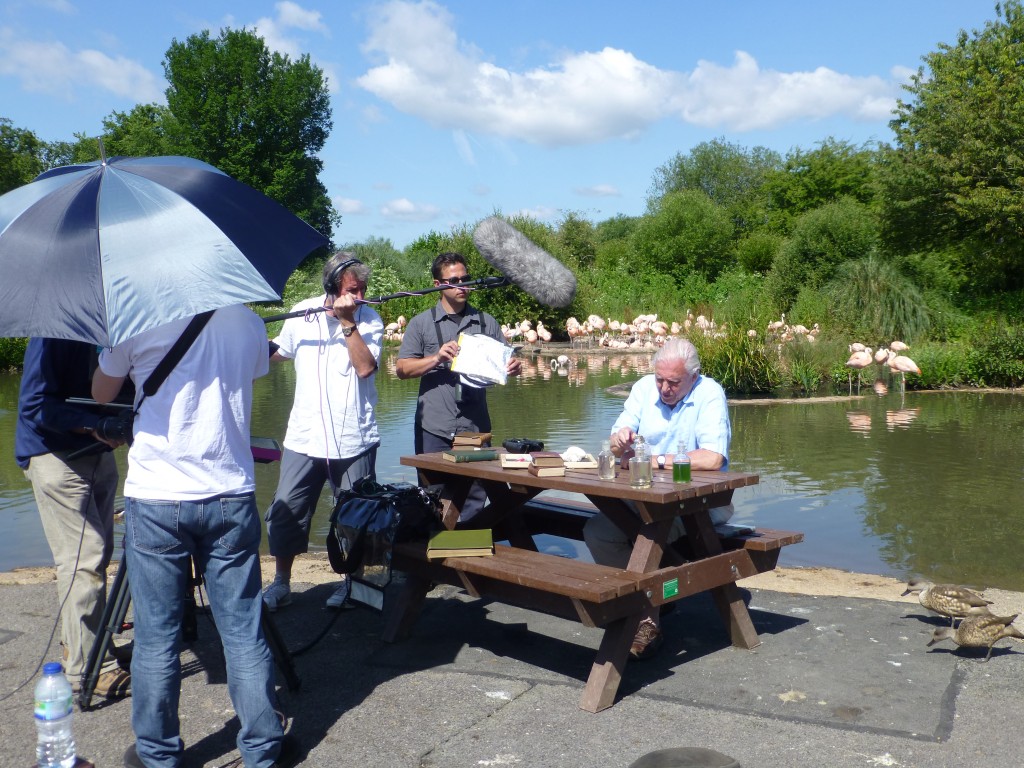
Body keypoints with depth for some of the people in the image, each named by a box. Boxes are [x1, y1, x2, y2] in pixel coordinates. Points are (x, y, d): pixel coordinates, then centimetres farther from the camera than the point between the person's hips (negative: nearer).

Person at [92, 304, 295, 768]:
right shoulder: (248, 322, 4)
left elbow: (101, 394, 10)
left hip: (155, 499, -2)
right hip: (231, 496, 3)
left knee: (156, 637, 9)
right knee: (243, 631, 9)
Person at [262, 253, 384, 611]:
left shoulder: (369, 320, -3)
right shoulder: (302, 314, 4)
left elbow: (365, 367, -18)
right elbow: (277, 352, 22)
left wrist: (347, 321, -17)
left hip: (354, 440, -2)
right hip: (304, 437, 2)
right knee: (286, 512, 4)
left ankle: (352, 582, 25)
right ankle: (281, 583, 21)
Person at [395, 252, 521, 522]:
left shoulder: (486, 322, 12)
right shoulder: (421, 323, 6)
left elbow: (505, 359, 11)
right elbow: (402, 368, 1)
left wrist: (514, 366, -13)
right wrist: (437, 358, -15)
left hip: (476, 428, 2)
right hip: (435, 429, -1)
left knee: (474, 500, 6)